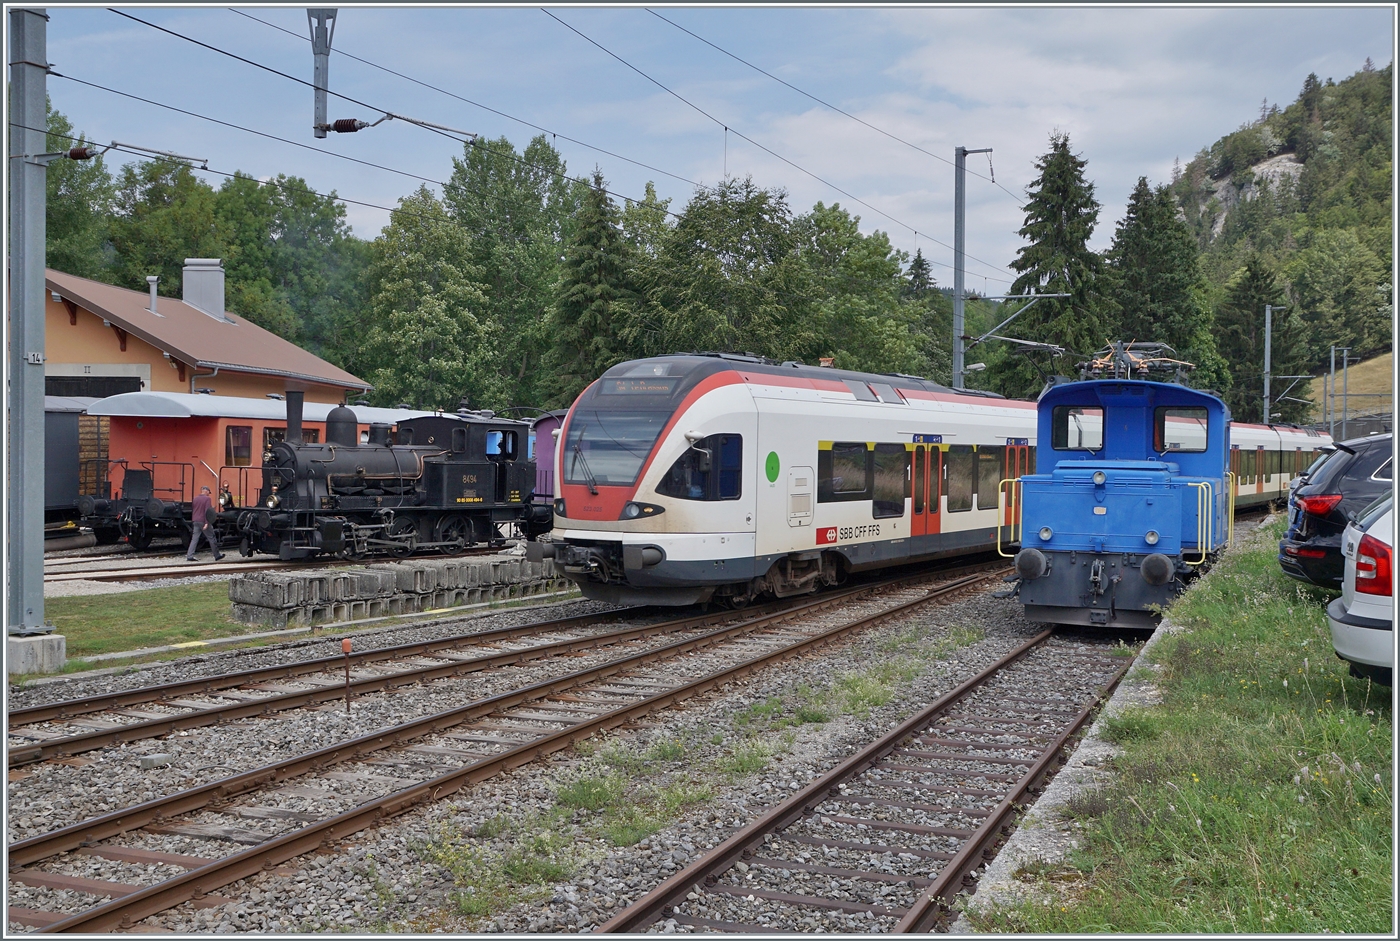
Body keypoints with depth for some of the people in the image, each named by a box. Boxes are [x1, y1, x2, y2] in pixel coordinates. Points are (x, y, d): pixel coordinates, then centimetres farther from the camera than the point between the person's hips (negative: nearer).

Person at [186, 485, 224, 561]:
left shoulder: (195, 499, 12)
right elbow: (207, 511, -16)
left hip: (195, 521, 6)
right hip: (203, 522, -6)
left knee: (194, 539, 4)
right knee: (212, 538, 5)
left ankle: (189, 556, -6)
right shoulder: (207, 499, -8)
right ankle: (217, 555, 11)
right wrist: (206, 523, -20)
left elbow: (192, 510, 19)